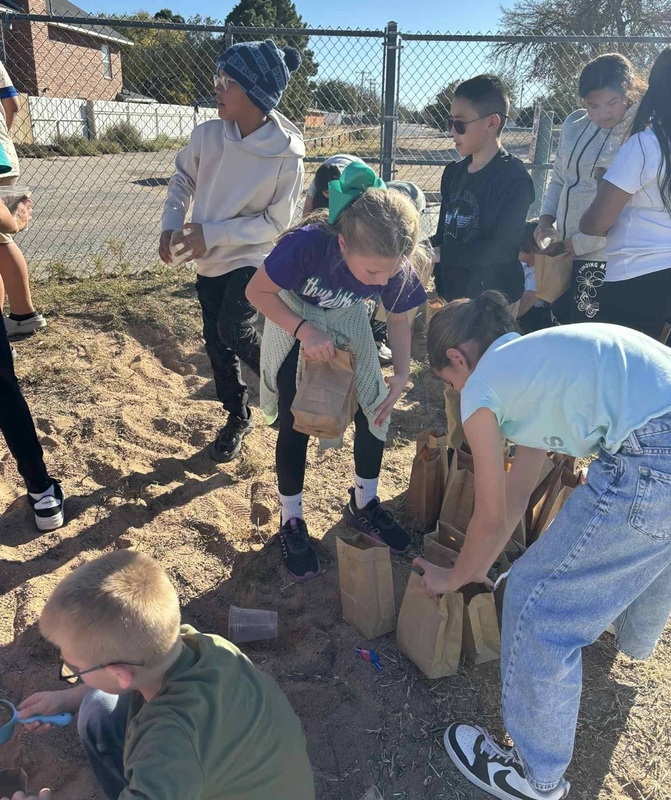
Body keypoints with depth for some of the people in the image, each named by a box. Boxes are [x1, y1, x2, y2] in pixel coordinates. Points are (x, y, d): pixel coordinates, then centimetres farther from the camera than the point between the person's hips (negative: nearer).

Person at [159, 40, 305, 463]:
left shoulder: (286, 153, -20)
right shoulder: (207, 134, -8)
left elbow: (276, 221, -17)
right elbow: (183, 179, 9)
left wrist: (211, 233, -21)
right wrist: (172, 224, -6)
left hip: (253, 259, -5)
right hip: (209, 262, 5)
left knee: (234, 329, -24)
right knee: (216, 343, 11)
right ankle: (239, 417, 34)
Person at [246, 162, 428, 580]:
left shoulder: (395, 266, -29)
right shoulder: (307, 244, -40)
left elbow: (399, 318, -8)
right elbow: (257, 290, -24)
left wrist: (402, 373, -20)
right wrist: (303, 329, -37)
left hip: (348, 322, 3)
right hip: (293, 320, -3)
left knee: (374, 411, 1)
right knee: (295, 425, -3)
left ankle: (364, 504, 24)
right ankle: (292, 521, 16)